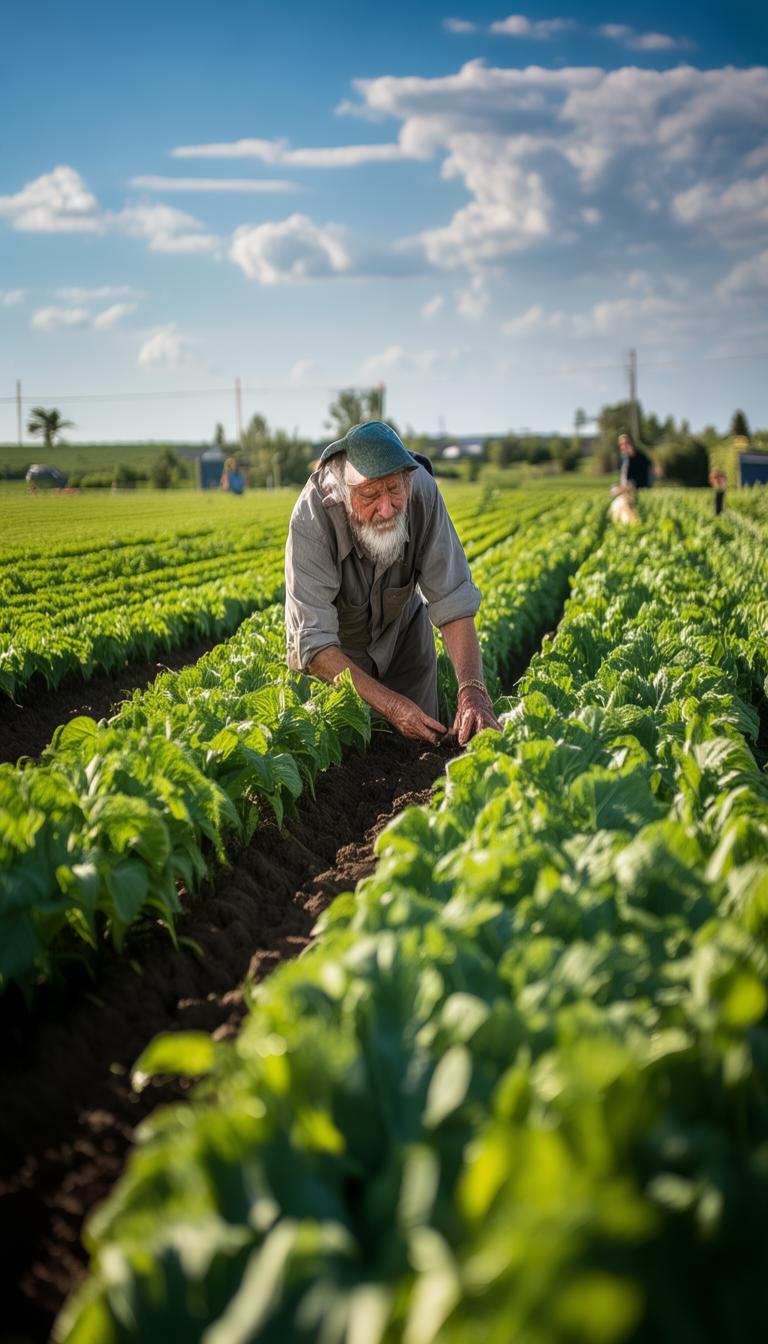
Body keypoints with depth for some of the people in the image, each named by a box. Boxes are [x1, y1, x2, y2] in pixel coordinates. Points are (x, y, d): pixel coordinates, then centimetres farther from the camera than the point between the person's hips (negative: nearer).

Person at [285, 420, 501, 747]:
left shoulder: (422, 492, -33)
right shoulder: (312, 518, -40)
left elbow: (452, 601, -29)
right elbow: (312, 643, -41)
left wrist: (472, 689, -44)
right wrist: (390, 704, -49)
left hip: (402, 629, 3)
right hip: (334, 644, -2)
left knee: (423, 740, 5)